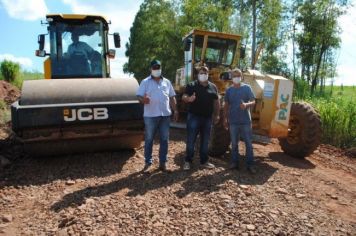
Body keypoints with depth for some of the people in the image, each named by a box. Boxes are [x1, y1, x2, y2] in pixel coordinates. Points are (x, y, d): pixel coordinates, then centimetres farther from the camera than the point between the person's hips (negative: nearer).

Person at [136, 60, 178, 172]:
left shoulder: (167, 82, 12)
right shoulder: (145, 82, 2)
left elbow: (172, 97, 15)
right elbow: (139, 96, -4)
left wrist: (175, 110, 7)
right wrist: (143, 99, -27)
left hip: (165, 115, 3)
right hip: (150, 116, -3)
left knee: (164, 140, 7)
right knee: (149, 140, 4)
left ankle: (163, 163, 18)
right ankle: (148, 163, 15)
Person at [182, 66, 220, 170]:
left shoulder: (213, 87, 10)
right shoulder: (191, 85, 0)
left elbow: (216, 102, 14)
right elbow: (184, 97, -7)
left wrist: (216, 115, 11)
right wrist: (188, 99, -29)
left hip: (207, 117, 4)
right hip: (194, 116, -3)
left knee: (205, 141, 11)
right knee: (191, 140, -1)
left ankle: (204, 161, 24)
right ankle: (188, 161, 12)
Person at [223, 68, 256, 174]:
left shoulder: (247, 88, 0)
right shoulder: (229, 90, 6)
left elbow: (253, 102, -4)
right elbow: (226, 105, 11)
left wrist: (246, 105, -26)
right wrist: (225, 119, 8)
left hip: (246, 121, -2)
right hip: (233, 121, 2)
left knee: (248, 143, 2)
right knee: (234, 143, 9)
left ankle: (250, 165, 11)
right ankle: (234, 162, 20)